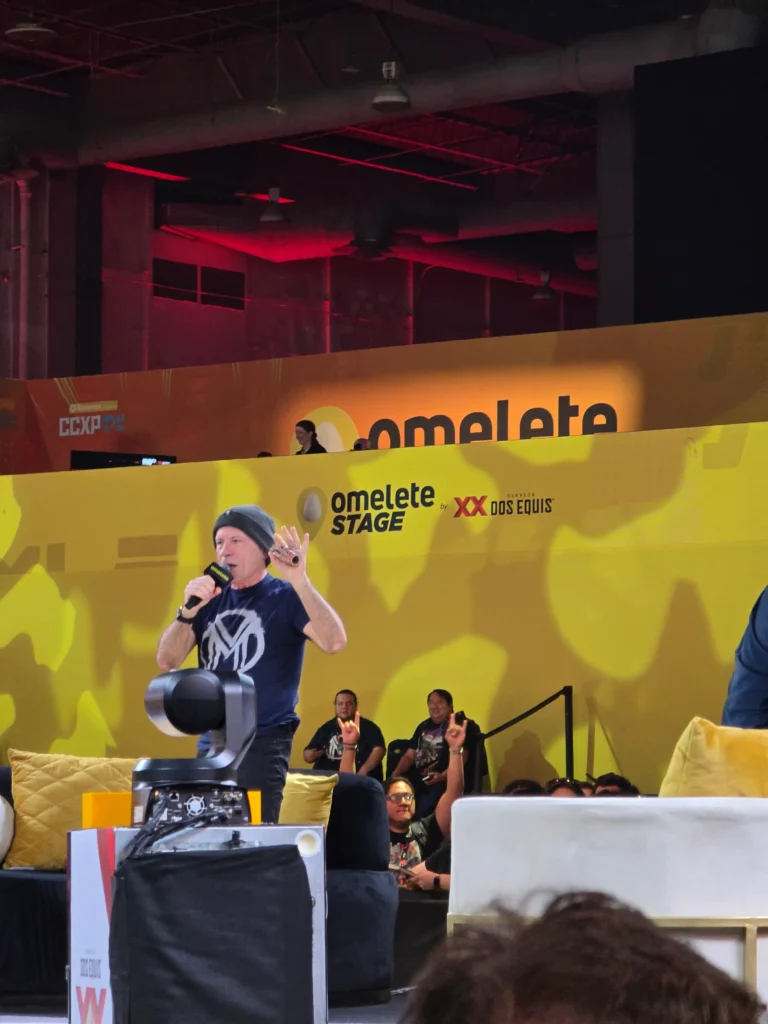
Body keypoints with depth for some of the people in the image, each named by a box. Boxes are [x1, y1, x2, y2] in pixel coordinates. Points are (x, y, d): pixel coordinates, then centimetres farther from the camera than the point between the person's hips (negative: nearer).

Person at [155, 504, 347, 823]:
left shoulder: (286, 598, -4)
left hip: (262, 744, -6)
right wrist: (188, 611, -11)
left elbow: (334, 641, -21)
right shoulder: (211, 599, 11)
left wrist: (299, 581, -28)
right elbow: (166, 661, 6)